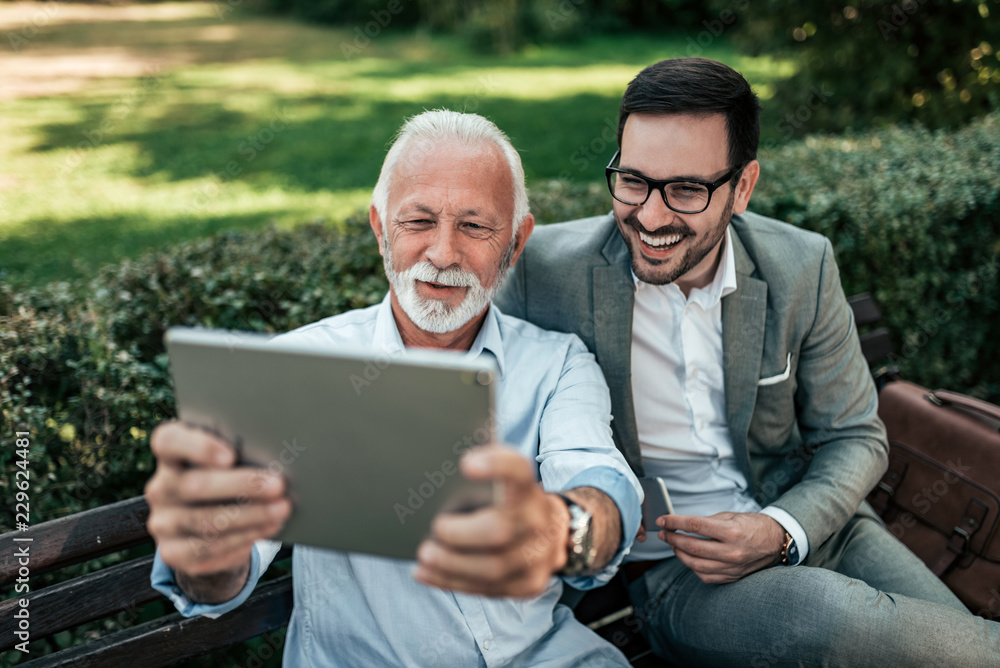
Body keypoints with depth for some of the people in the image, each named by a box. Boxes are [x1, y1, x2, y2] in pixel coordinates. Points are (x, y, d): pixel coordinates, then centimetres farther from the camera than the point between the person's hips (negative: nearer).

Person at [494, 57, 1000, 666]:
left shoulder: (803, 268, -5)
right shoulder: (547, 268, -14)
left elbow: (854, 438, 3)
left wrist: (783, 533, -16)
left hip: (806, 519, 3)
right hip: (665, 564, -2)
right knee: (838, 618, -29)